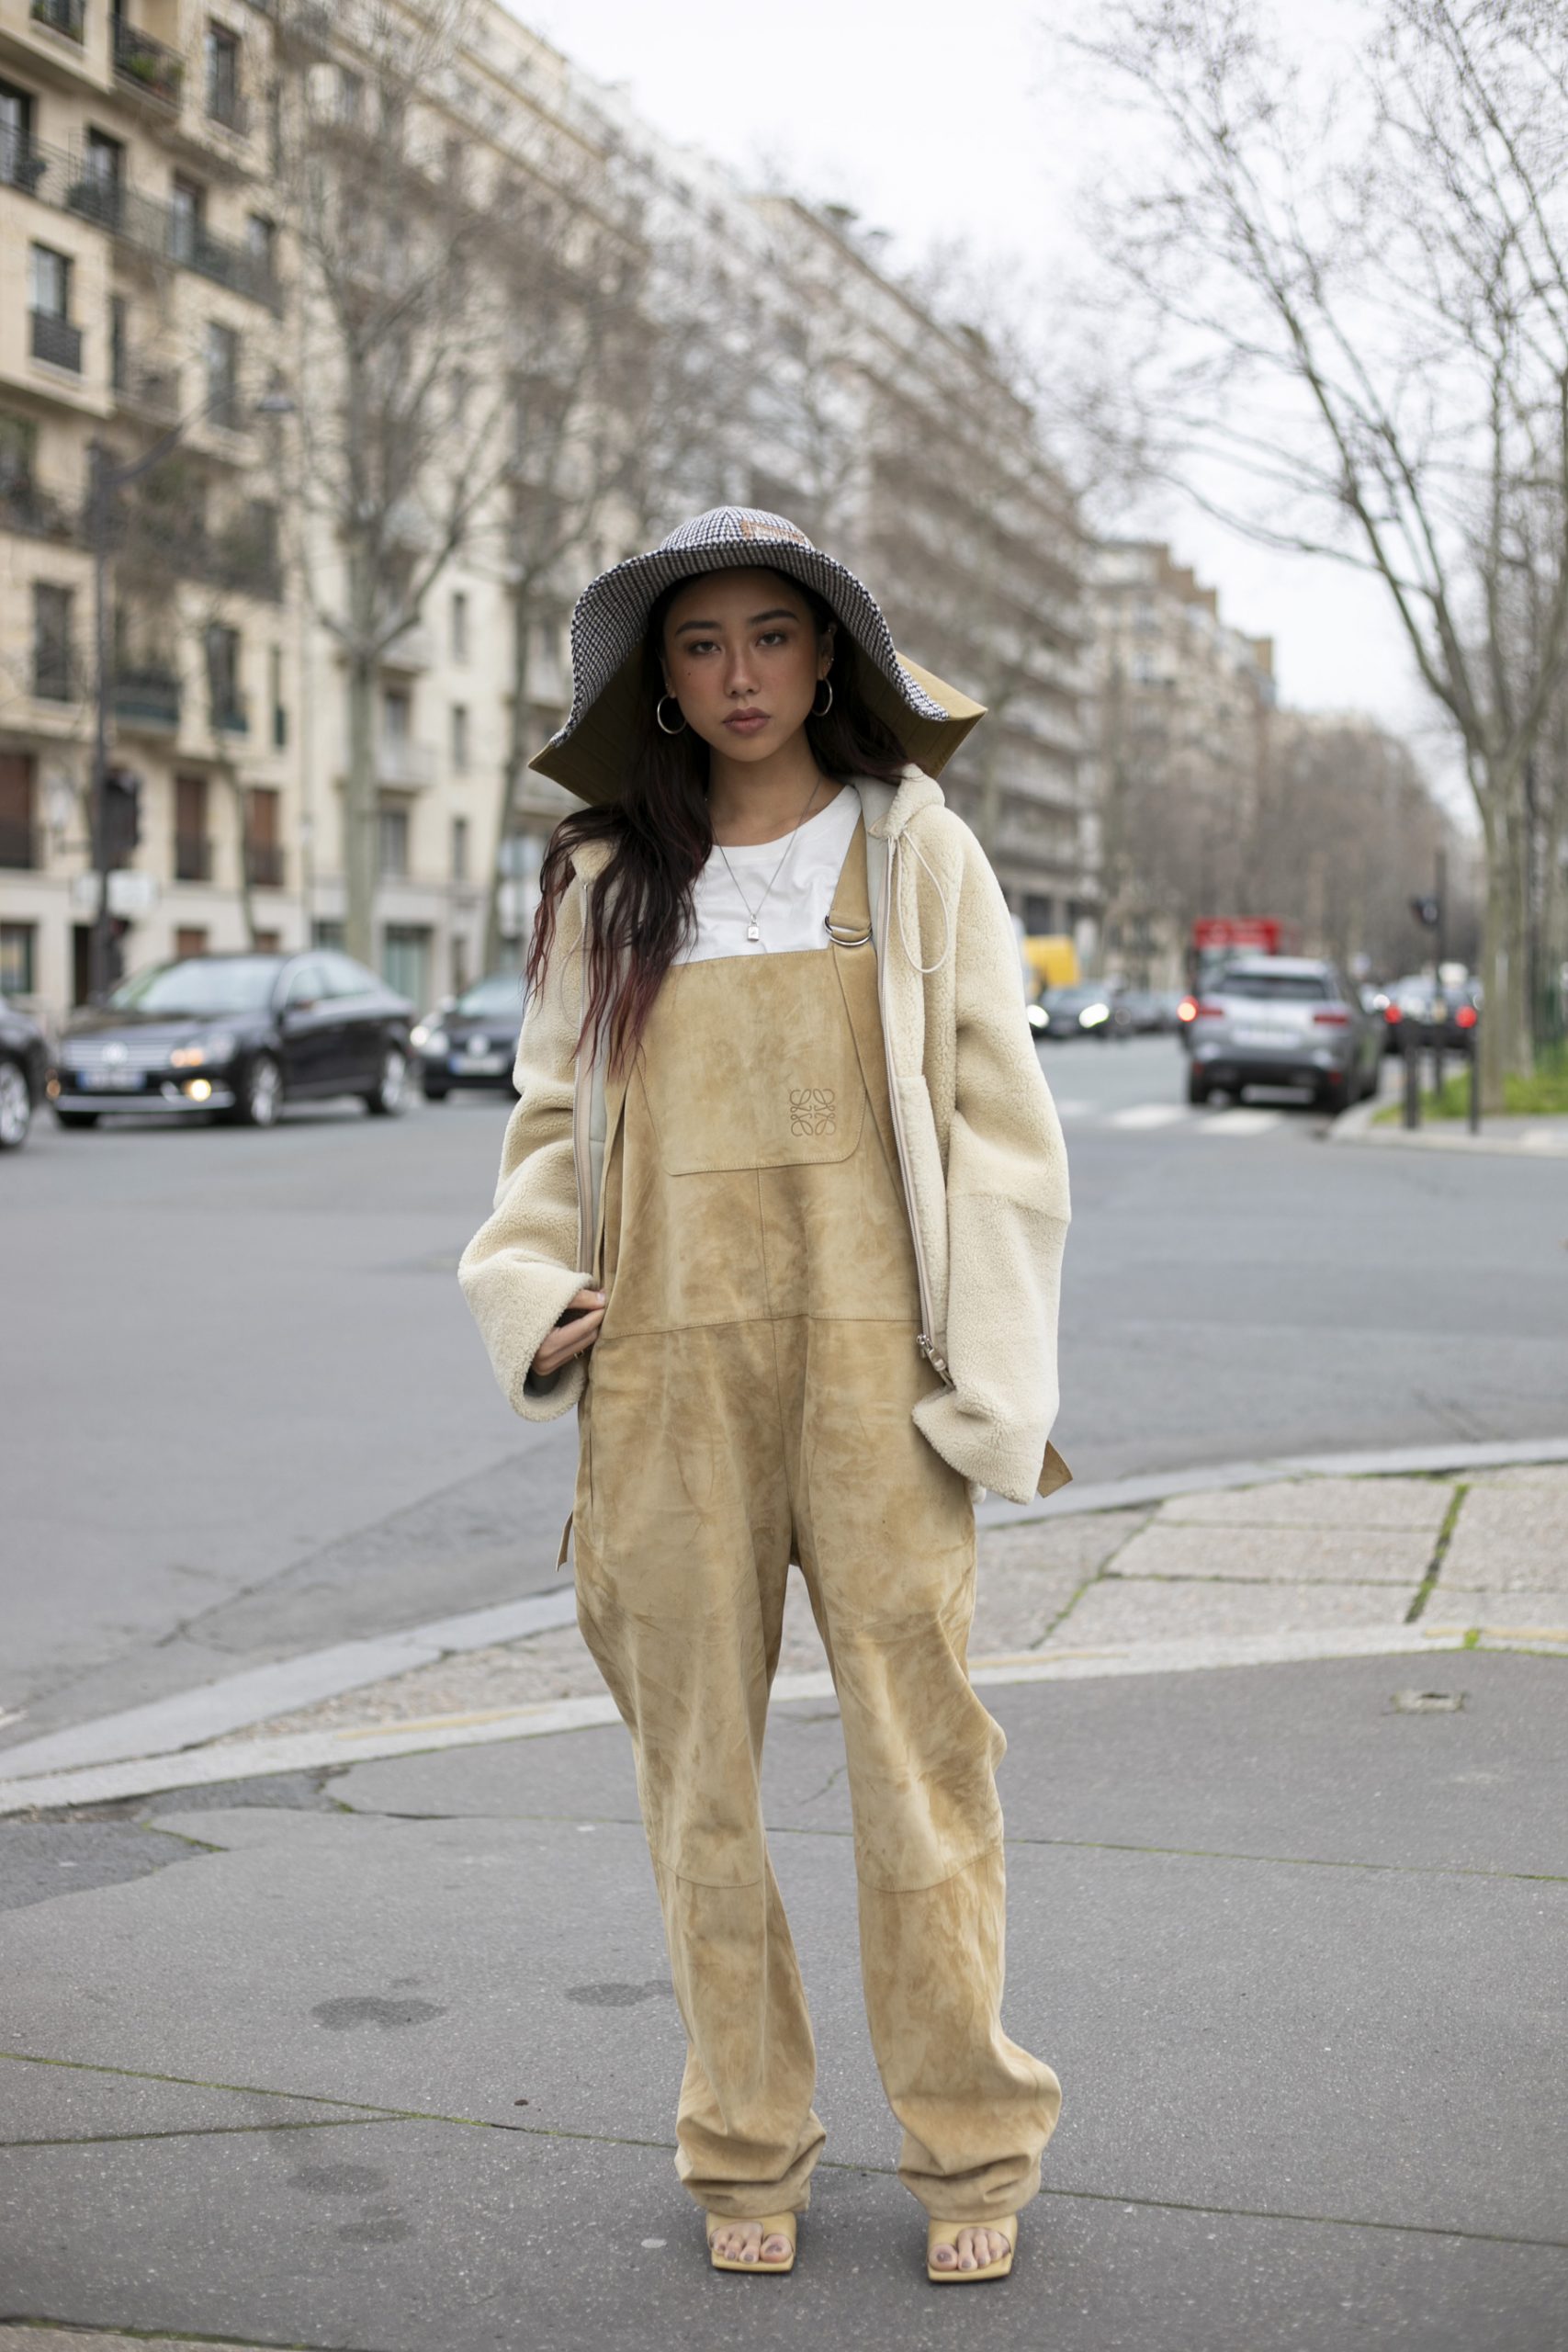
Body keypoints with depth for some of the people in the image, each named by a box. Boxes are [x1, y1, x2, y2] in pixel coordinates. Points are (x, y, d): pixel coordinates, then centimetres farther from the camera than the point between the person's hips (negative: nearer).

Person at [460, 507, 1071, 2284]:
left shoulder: (912, 851, 6)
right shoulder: (605, 882, 12)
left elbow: (997, 1123, 3)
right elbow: (551, 1121, 18)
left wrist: (992, 1379, -4)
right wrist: (531, 1296, 0)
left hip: (869, 1351, -2)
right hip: (669, 1359, 2)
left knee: (915, 1740, -2)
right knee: (696, 1759, 5)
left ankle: (970, 2149, 14)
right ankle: (745, 2151, 19)